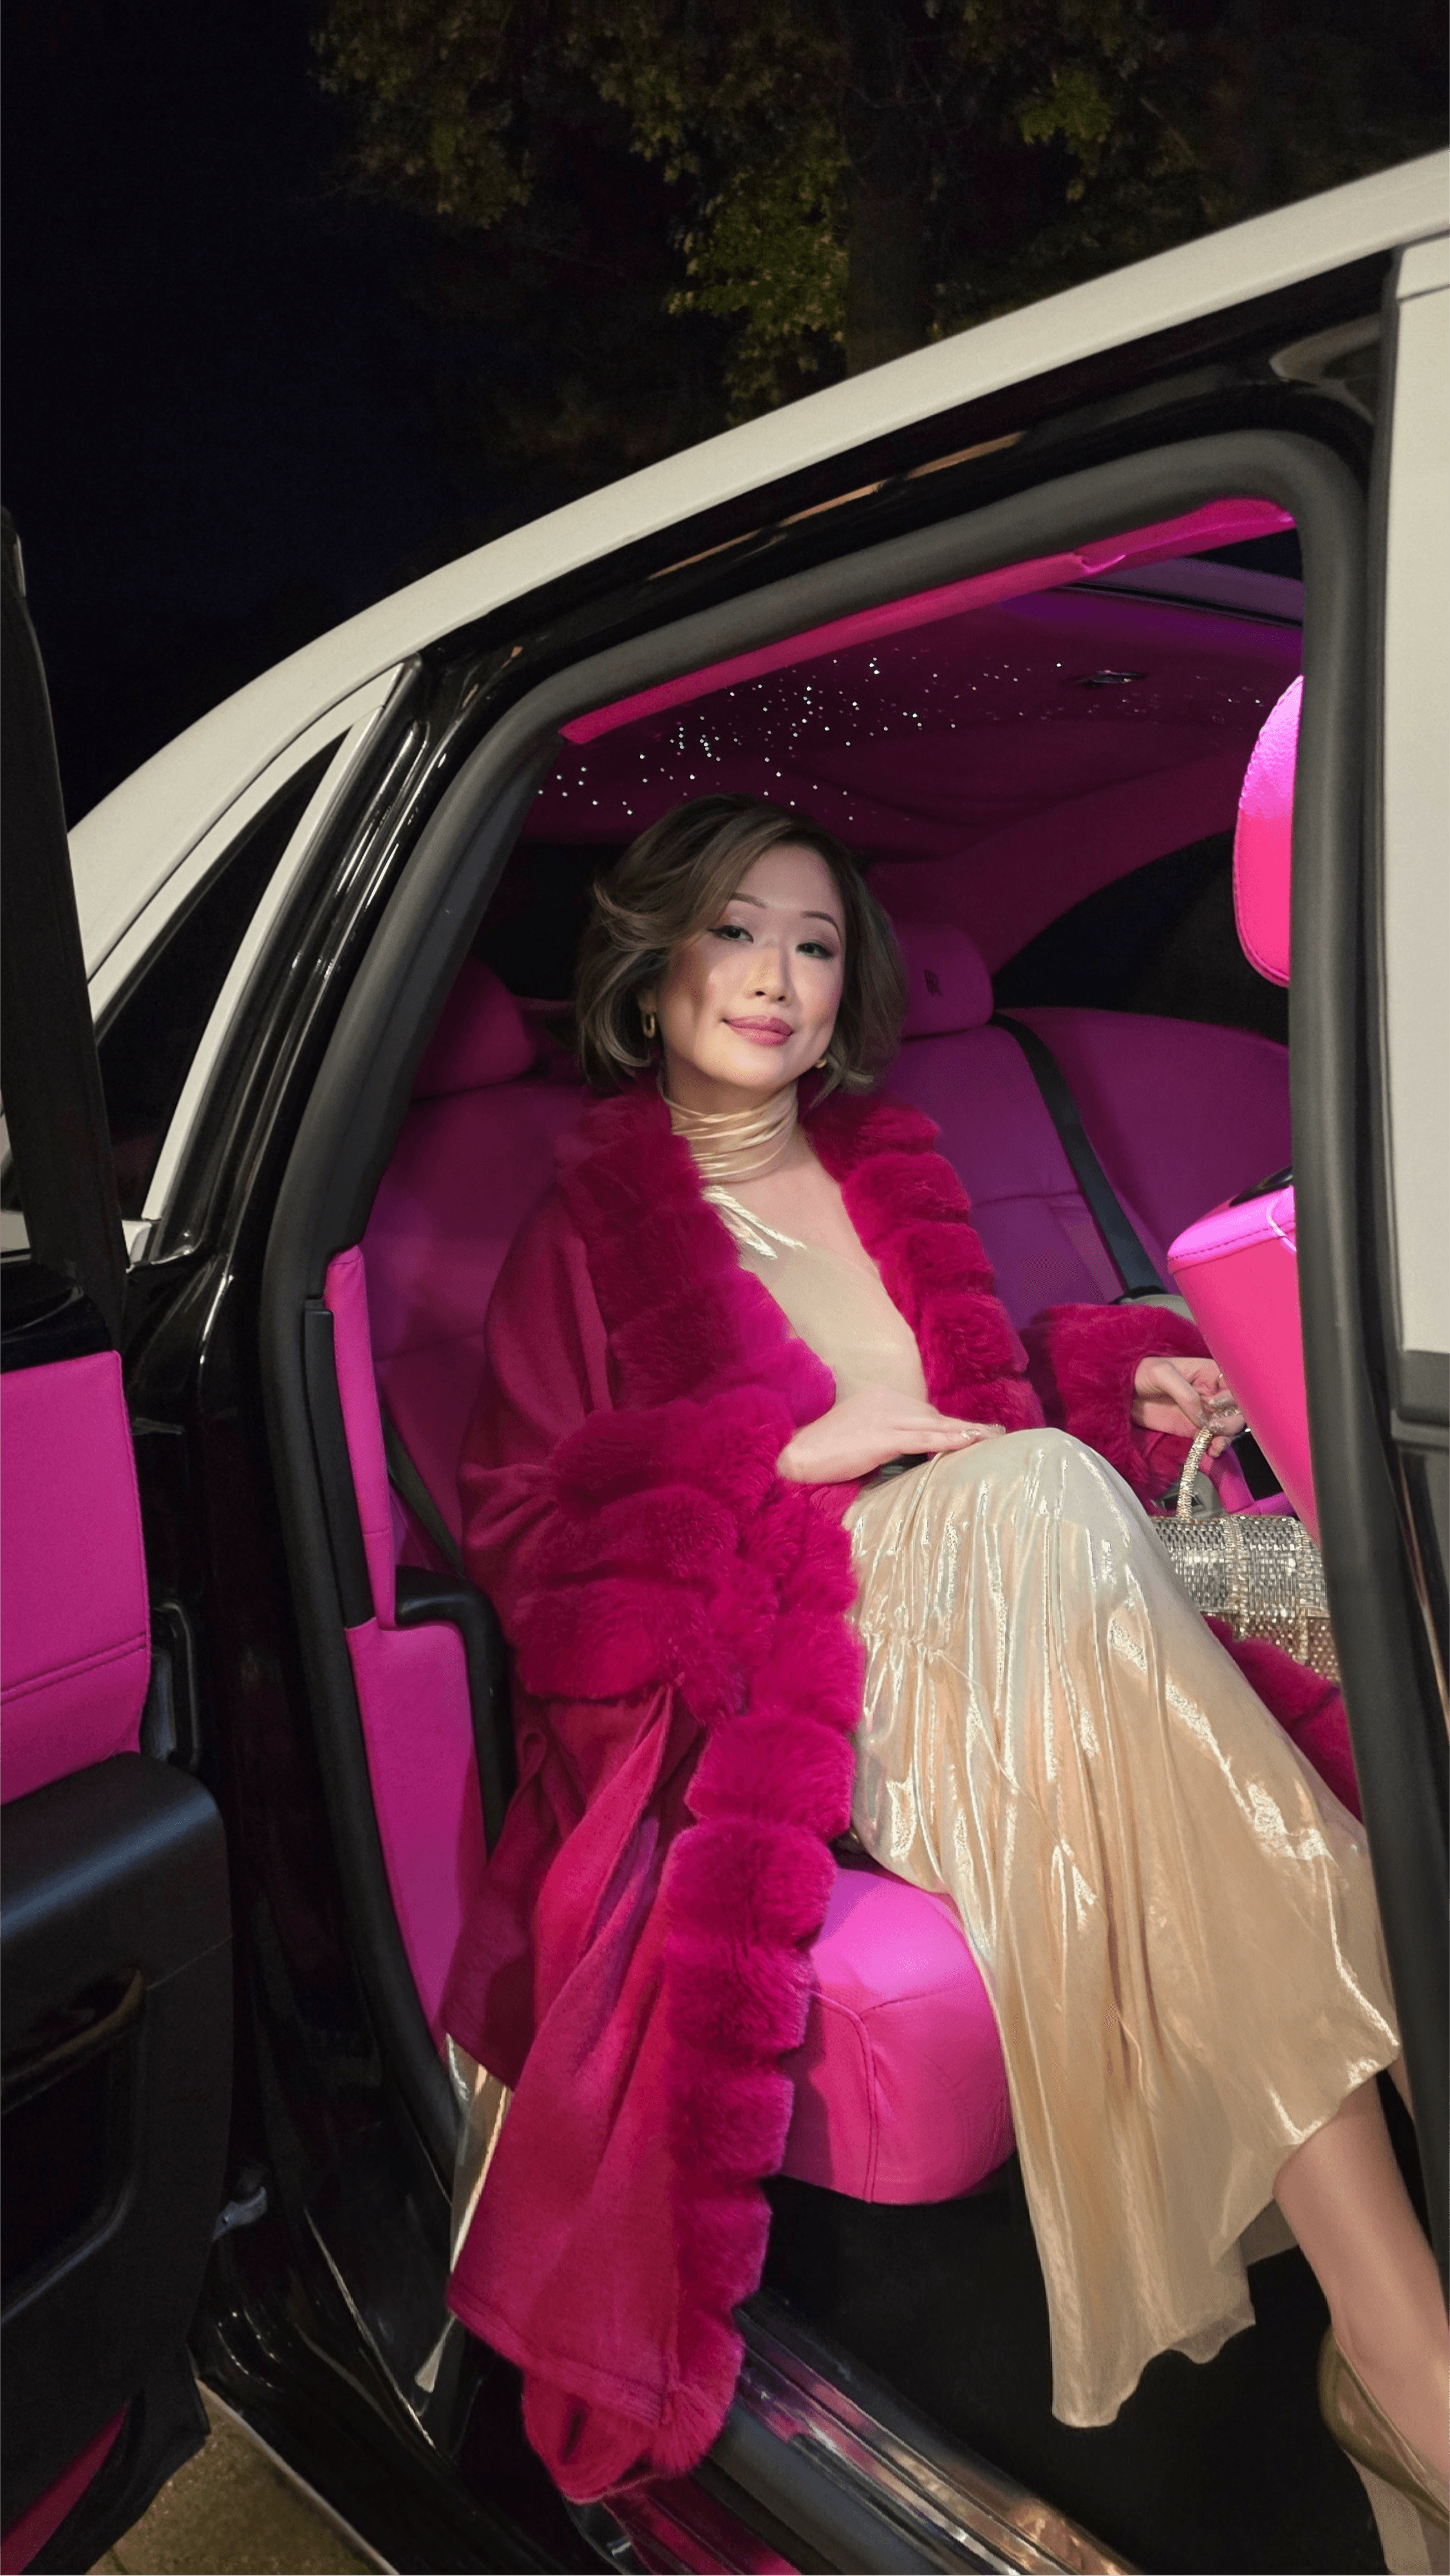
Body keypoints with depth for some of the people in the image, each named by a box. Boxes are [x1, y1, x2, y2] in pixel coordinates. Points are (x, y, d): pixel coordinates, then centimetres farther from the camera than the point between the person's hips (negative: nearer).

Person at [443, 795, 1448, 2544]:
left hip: (1005, 1643, 5)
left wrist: (1111, 1377, 9)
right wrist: (797, 1450, -9)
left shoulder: (890, 1169, 23)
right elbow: (518, 1526, 1)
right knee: (1040, 1499, -33)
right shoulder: (589, 1221, 9)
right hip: (773, 1662, -4)